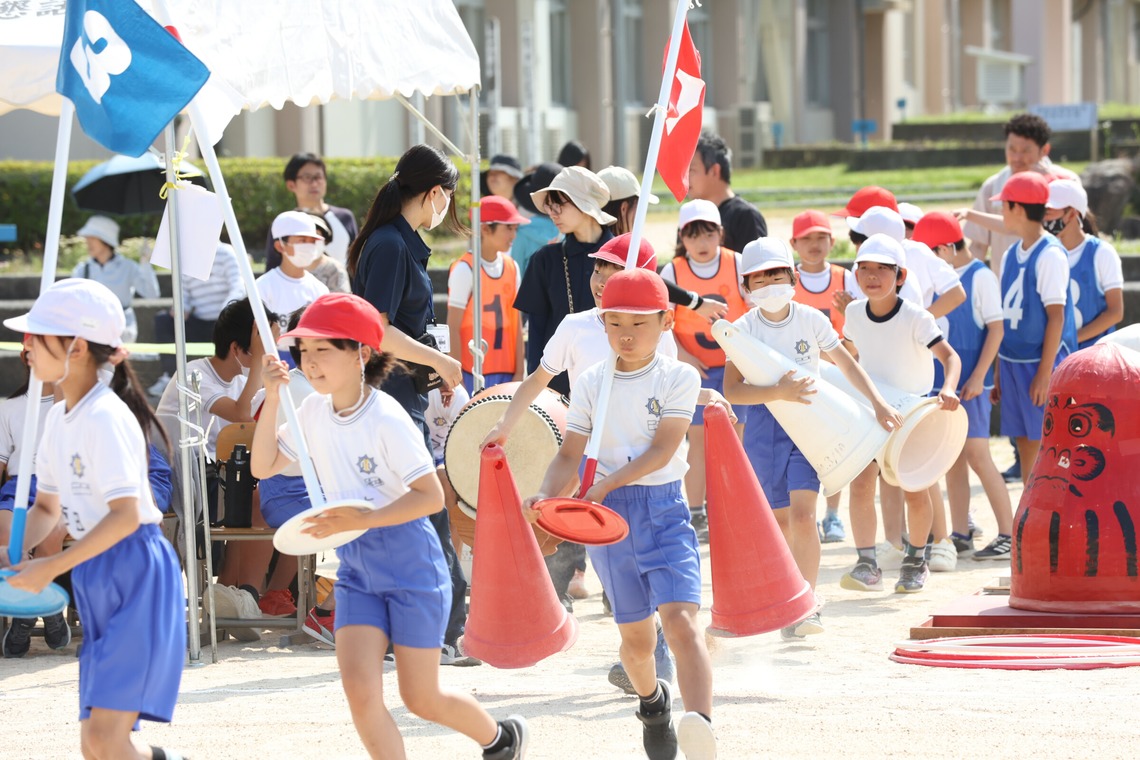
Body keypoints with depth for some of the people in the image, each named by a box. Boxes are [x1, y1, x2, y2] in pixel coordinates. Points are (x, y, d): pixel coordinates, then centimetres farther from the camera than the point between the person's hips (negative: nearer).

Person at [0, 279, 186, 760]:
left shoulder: (105, 418, -17)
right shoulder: (59, 418, 11)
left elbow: (126, 515, -23)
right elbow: (47, 506, 18)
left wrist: (53, 567, -22)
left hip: (136, 574, -9)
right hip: (97, 582, 9)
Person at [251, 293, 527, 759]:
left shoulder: (386, 419, -20)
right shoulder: (313, 411, 0)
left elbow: (432, 496, -22)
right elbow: (263, 467, 3)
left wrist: (362, 519, -31)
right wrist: (272, 401, -9)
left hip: (410, 563, -6)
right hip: (355, 568, 6)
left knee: (422, 699, 7)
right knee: (360, 691, -12)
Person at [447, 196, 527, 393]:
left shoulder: (511, 268, 9)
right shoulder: (464, 269, -8)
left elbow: (517, 324, 11)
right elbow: (453, 328, -9)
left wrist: (519, 372, 7)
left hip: (506, 374, 5)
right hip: (474, 373, -5)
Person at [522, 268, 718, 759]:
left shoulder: (679, 378, -2)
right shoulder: (592, 383, 5)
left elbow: (661, 451, -12)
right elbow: (570, 454, 2)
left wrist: (607, 483, -23)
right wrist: (546, 495, -17)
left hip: (664, 510, -3)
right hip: (608, 516, 3)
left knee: (681, 618, -21)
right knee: (635, 635, 12)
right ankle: (652, 701, 45)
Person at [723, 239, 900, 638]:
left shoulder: (811, 320, -2)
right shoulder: (745, 329, -5)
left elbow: (847, 364, 10)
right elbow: (731, 391, -13)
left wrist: (878, 403, 4)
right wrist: (779, 392, -25)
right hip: (765, 427, 1)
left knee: (803, 515, -14)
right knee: (779, 520, 8)